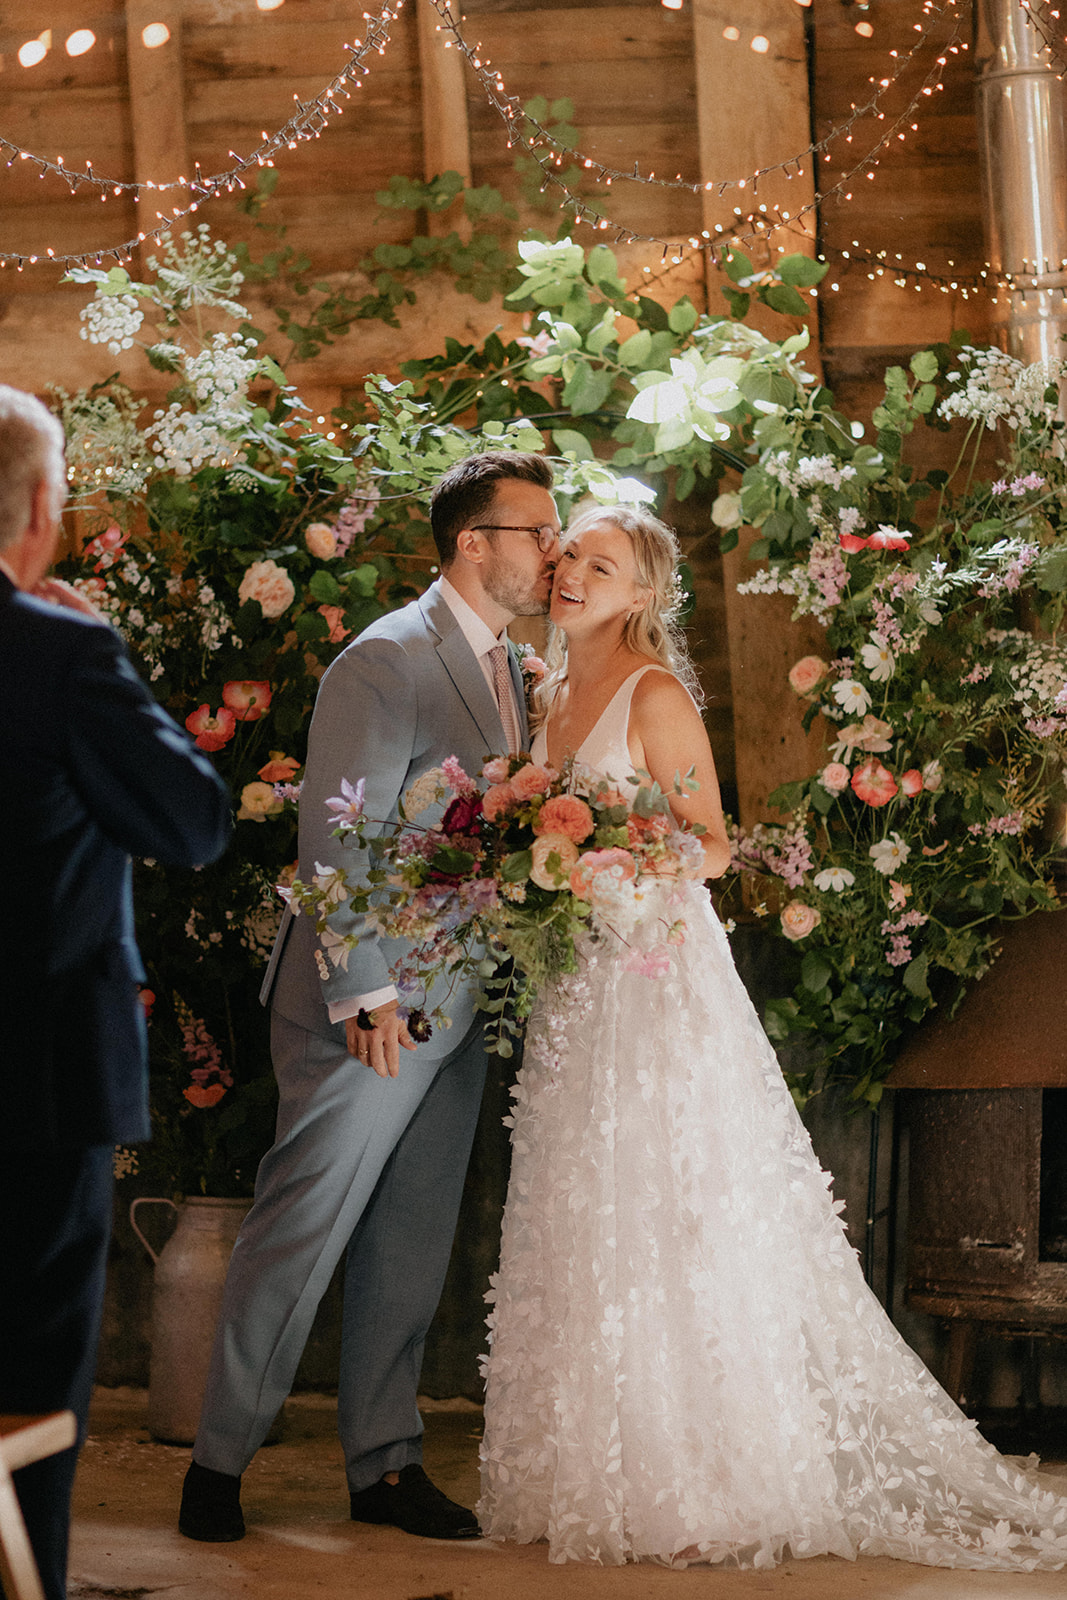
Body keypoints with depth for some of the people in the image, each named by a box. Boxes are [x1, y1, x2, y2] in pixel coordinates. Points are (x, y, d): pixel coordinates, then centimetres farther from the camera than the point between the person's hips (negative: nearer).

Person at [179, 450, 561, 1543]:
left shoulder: (507, 666, 12)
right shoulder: (387, 662, -15)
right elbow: (337, 840, -17)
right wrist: (365, 995, -19)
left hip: (455, 1018, 8)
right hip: (371, 1012, -8)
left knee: (410, 1250, 11)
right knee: (299, 1237, -1)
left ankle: (384, 1466, 19)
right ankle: (219, 1462, 10)